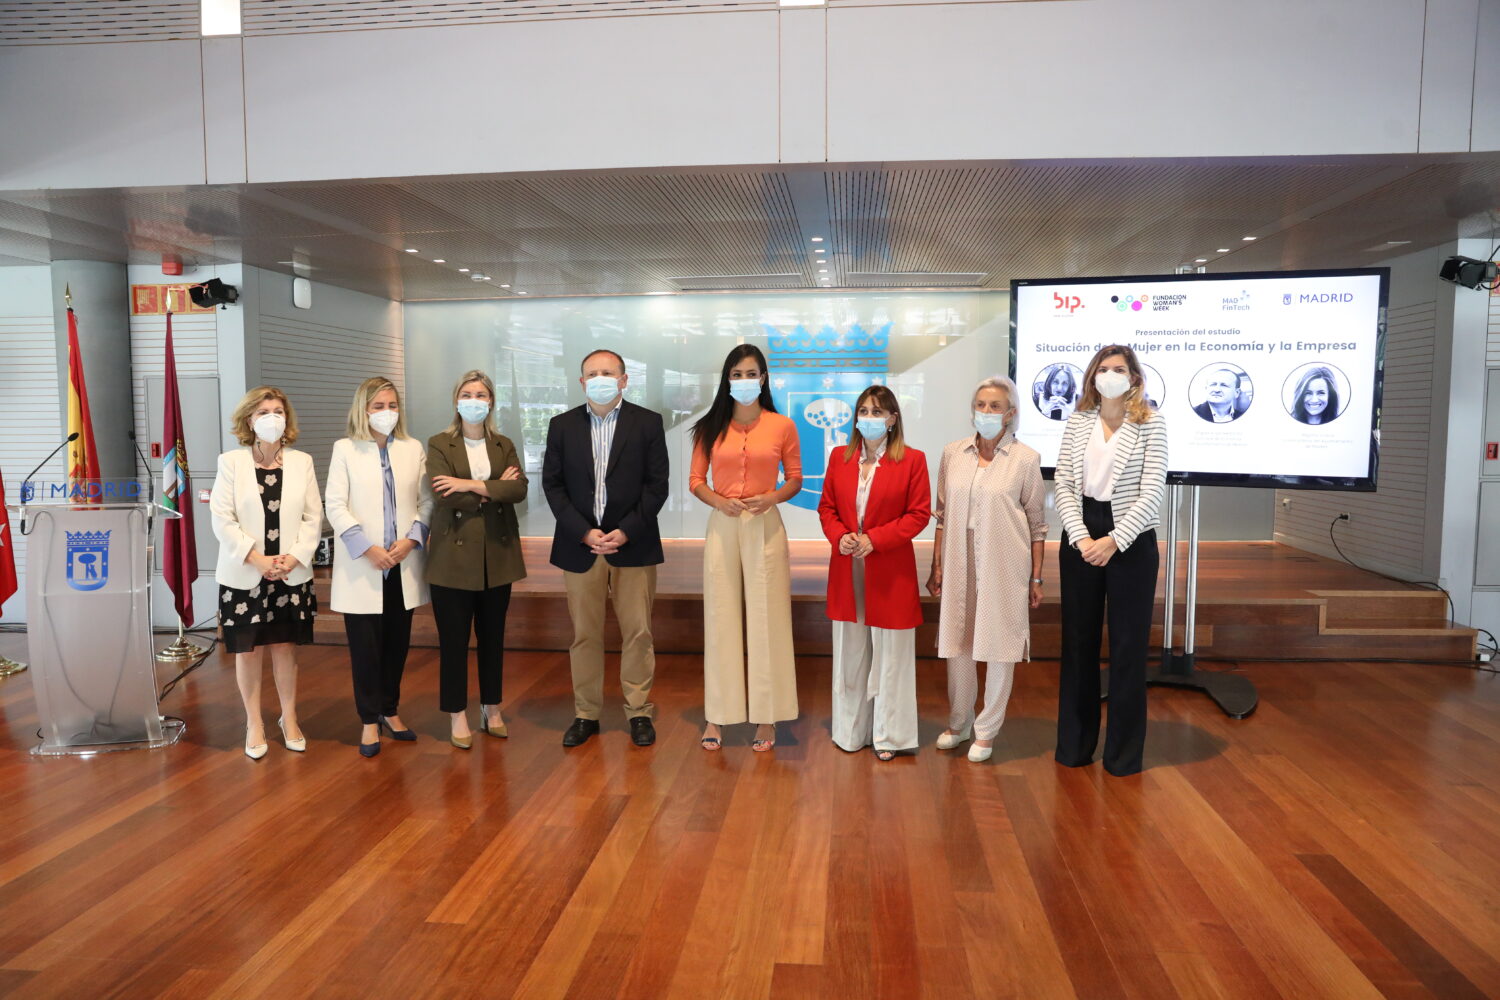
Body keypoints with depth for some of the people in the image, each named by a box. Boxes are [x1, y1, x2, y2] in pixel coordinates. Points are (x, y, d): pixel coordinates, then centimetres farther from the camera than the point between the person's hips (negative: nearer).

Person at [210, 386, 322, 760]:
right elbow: (222, 519, -6)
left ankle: (289, 718, 24)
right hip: (244, 574, -1)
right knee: (248, 650, 6)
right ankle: (254, 724, 19)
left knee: (285, 646, 9)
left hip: (292, 574, 1)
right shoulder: (231, 462, -1)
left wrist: (295, 556, -11)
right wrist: (257, 559, -15)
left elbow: (313, 517, 2)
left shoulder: (302, 462, 5)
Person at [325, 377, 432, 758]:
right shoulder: (345, 449, 1)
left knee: (398, 641, 10)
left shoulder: (413, 449, 8)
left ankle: (390, 711, 26)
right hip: (361, 567, -2)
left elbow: (426, 501, 5)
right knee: (365, 645, 1)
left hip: (404, 565, 3)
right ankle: (369, 722, 14)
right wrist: (368, 548, -13)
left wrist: (411, 540, -10)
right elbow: (335, 506, -5)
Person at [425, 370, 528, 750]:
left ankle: (491, 709, 24)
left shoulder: (504, 445, 11)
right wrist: (496, 489, -10)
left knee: (493, 636, 11)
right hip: (454, 555, -3)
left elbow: (519, 489, -6)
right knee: (454, 639, 2)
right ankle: (457, 716, 14)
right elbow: (444, 495, -15)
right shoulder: (439, 444, 0)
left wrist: (474, 485, -17)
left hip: (497, 554, 3)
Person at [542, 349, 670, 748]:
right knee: (585, 634, 7)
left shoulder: (648, 422, 1)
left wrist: (626, 531, -12)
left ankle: (639, 711, 15)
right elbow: (553, 484, 3)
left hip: (633, 544, -1)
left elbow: (657, 484, -3)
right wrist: (584, 532, -9)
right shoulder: (562, 425, 6)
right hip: (579, 544, 2)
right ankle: (586, 714, 18)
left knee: (637, 632, 3)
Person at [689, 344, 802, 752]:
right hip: (722, 527, 2)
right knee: (720, 618, 5)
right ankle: (718, 715, 15)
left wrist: (771, 498, -13)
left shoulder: (782, 426, 2)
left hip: (765, 527, -1)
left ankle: (766, 717, 13)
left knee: (766, 618, 1)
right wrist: (718, 501, -12)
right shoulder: (710, 428, 6)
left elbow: (794, 478, 6)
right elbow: (696, 480, 7)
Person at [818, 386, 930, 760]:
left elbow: (919, 514, -8)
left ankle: (888, 735, 17)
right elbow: (826, 507, 10)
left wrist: (874, 539, -17)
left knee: (889, 655, 5)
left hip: (890, 572, -4)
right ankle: (851, 730, 24)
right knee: (850, 653, 12)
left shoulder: (912, 460, -5)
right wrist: (839, 536, -10)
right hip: (847, 571, 4)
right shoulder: (840, 458, 7)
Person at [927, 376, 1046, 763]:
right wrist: (936, 566, 8)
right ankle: (959, 723, 31)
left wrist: (1037, 577, 0)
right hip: (959, 564, 3)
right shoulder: (953, 453, 4)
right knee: (956, 644, 11)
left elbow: (1037, 524, 0)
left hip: (1004, 567, -3)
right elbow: (942, 513, 9)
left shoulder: (1025, 459, -4)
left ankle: (987, 731, 22)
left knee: (999, 647, 5)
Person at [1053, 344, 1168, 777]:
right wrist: (1080, 536, -12)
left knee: (1128, 645, 5)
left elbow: (1153, 491, -10)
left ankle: (1124, 752, 18)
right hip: (1080, 539, 3)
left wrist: (1114, 541, -17)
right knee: (1078, 642, 9)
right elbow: (1063, 485, 1)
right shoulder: (1078, 422, 5)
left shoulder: (1151, 423, -4)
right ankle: (1074, 744, 23)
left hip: (1131, 541, -3)